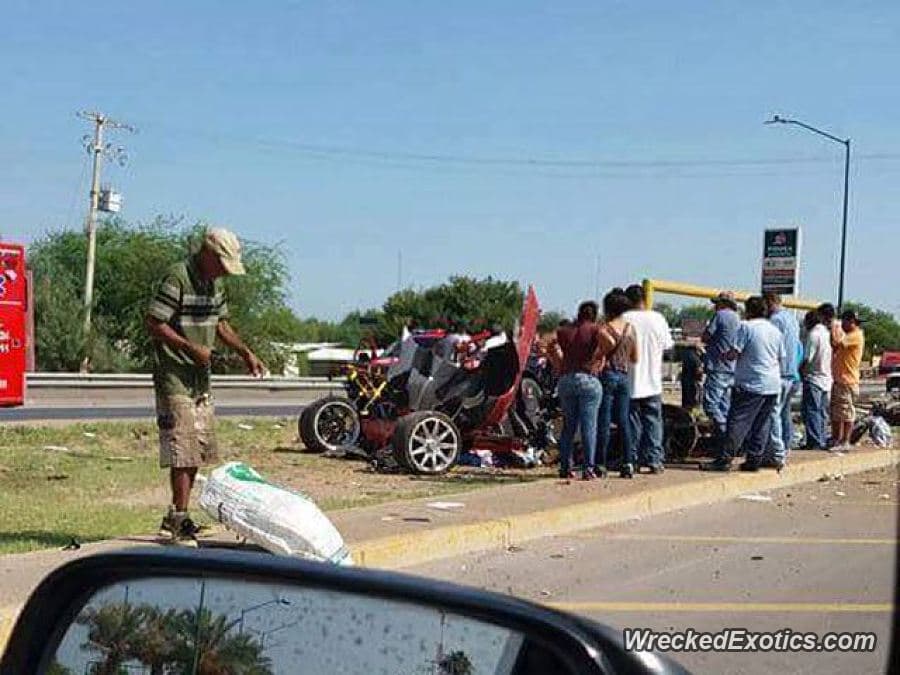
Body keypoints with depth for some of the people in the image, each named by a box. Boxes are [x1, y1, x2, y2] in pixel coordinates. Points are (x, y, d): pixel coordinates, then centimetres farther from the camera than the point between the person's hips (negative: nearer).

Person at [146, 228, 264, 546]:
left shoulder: (215, 283, 13)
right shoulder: (177, 278, -15)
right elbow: (154, 324, -17)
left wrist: (246, 353, 12)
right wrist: (191, 348, -21)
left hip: (200, 379, 9)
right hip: (174, 378, -9)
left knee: (199, 450, 11)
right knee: (182, 452, -11)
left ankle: (176, 520, 20)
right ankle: (177, 522, -6)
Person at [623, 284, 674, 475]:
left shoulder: (624, 319, -10)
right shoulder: (657, 318, -3)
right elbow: (667, 345, 6)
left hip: (629, 382, -1)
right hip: (653, 382, 2)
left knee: (631, 424, 6)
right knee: (653, 421, 11)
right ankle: (654, 460, 10)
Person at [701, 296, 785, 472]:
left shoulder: (746, 326, -8)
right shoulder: (775, 330, 12)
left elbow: (734, 353, -12)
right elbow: (782, 359, 17)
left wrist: (724, 355, 8)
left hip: (751, 385, -6)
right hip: (773, 386, 7)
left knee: (737, 423, -6)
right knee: (761, 424, 9)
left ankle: (724, 459, -8)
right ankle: (754, 460, 9)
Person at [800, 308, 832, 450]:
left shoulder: (814, 334, -14)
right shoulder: (827, 333, 10)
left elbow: (807, 359, -17)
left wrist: (799, 372, -3)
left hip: (814, 378, -8)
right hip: (826, 378, 8)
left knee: (811, 412, -5)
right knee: (822, 412, 12)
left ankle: (814, 442, -7)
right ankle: (823, 441, 15)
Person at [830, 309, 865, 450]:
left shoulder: (856, 335, -13)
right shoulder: (848, 335, 20)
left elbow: (837, 342, -26)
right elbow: (835, 346, 16)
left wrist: (835, 327, -11)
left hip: (847, 381, -10)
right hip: (838, 380, 10)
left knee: (846, 412, -5)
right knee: (835, 413, 13)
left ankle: (845, 442, -2)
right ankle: (835, 439, 20)